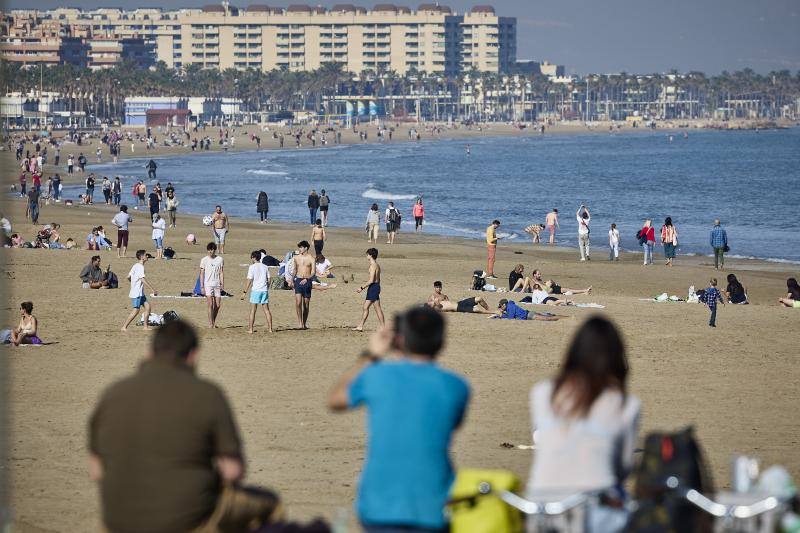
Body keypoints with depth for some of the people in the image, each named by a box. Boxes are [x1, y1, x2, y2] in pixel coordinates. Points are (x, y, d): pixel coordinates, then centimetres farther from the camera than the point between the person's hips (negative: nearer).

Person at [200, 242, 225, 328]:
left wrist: (222, 284, -2)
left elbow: (221, 273, 6)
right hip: (208, 284, -2)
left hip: (217, 285, 2)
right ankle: (210, 324, -8)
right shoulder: (204, 260, 2)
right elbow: (201, 274, 3)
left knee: (218, 305, 2)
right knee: (210, 304, -11)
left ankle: (214, 322, 21)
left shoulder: (220, 259, 5)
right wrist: (202, 286, -3)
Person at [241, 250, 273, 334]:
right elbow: (268, 280, 11)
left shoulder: (252, 267, -5)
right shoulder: (265, 267, 10)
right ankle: (270, 328, 6)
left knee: (253, 310, -1)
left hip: (255, 290, -5)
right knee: (266, 309, 8)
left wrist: (244, 292, -7)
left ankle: (250, 329, -3)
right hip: (264, 290, 5)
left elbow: (249, 280, -9)